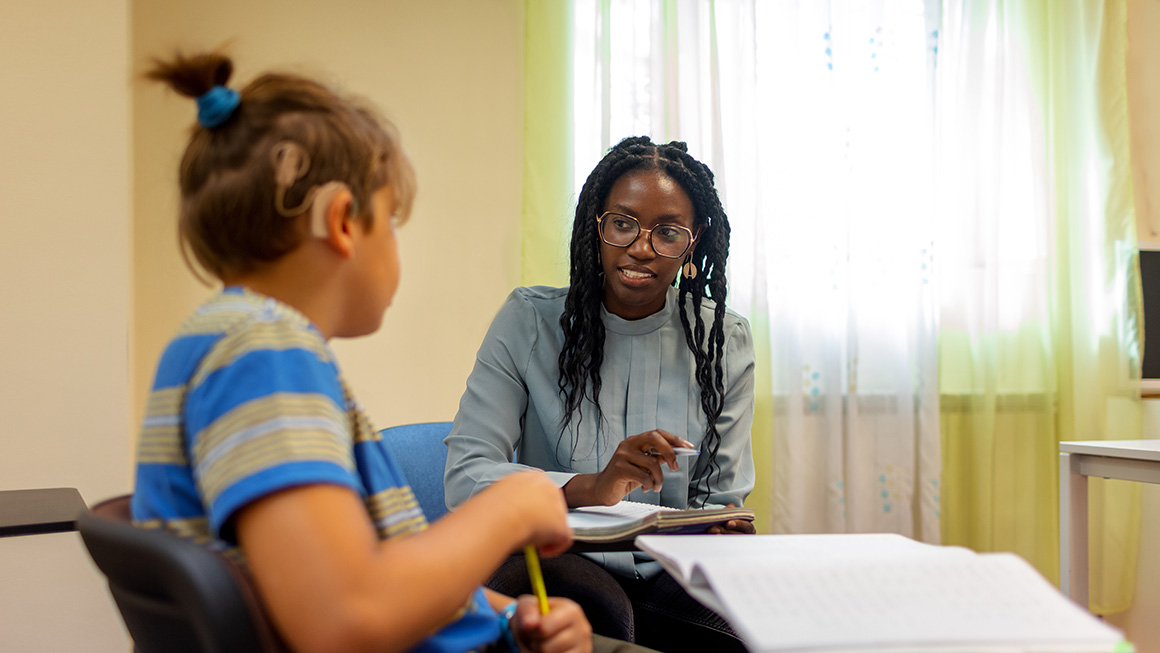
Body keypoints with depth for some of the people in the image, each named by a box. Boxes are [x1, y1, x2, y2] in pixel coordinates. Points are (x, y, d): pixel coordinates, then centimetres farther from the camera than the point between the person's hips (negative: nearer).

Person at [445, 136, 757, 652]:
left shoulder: (724, 342, 3)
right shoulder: (530, 321, -4)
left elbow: (720, 498, 4)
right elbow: (464, 476, -12)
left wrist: (725, 533, -22)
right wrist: (589, 488, -29)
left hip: (671, 577, 3)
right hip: (555, 564, -2)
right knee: (598, 608, -37)